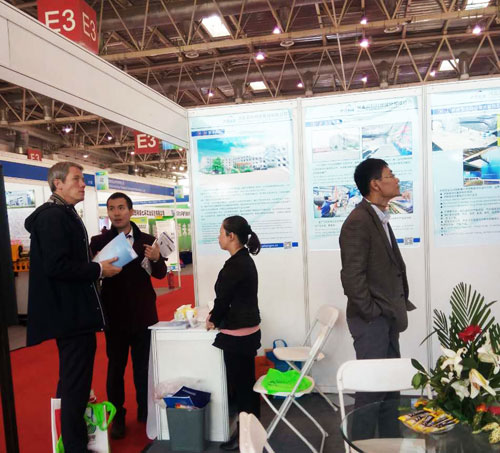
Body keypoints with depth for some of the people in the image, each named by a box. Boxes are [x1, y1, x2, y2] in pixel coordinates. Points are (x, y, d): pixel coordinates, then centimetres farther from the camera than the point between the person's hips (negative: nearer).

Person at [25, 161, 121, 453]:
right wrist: (99, 270, -17)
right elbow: (56, 266, -26)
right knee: (76, 384, -1)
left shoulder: (63, 215, 16)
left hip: (73, 311, 11)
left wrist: (94, 267, 7)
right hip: (72, 313, -11)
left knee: (73, 380, 21)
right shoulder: (54, 216, -17)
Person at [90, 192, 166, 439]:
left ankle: (145, 411, 28)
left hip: (143, 313, 1)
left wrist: (157, 259, -24)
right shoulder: (99, 242, -3)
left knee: (144, 365, 11)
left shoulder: (146, 240, 1)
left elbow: (160, 274, -3)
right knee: (115, 366, 11)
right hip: (114, 314, -1)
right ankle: (117, 417, 26)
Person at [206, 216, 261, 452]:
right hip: (248, 330, 10)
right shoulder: (244, 260, 8)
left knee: (240, 385, 5)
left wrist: (213, 321, 3)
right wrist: (217, 315, 14)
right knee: (246, 383, 20)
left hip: (237, 334, -10)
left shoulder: (235, 265, -21)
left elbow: (223, 297, -13)